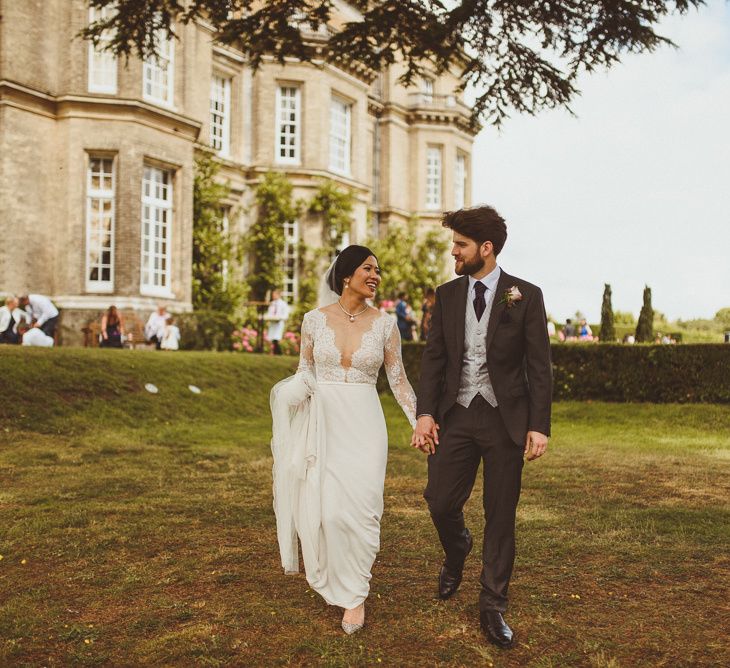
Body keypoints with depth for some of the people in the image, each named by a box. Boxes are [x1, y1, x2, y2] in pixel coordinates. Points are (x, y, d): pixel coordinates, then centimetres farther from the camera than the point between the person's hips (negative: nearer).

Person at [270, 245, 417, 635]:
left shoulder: (384, 324, 0)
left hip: (363, 426, -1)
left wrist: (420, 421, 1)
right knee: (320, 507, 5)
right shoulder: (315, 320, 1)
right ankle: (330, 583, 31)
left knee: (356, 508, -7)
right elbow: (304, 373, 9)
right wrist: (289, 393, -12)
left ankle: (355, 595, 9)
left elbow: (398, 380, 6)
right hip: (321, 423, 1)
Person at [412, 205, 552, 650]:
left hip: (505, 418, -2)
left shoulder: (526, 295, -3)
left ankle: (493, 607, 19)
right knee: (441, 501, 1)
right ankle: (457, 552, 37)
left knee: (501, 514, 5)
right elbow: (434, 358, 5)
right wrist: (426, 413, -5)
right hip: (456, 415, 3)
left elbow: (540, 365, -4)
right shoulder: (447, 295, 6)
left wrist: (539, 426, -10)